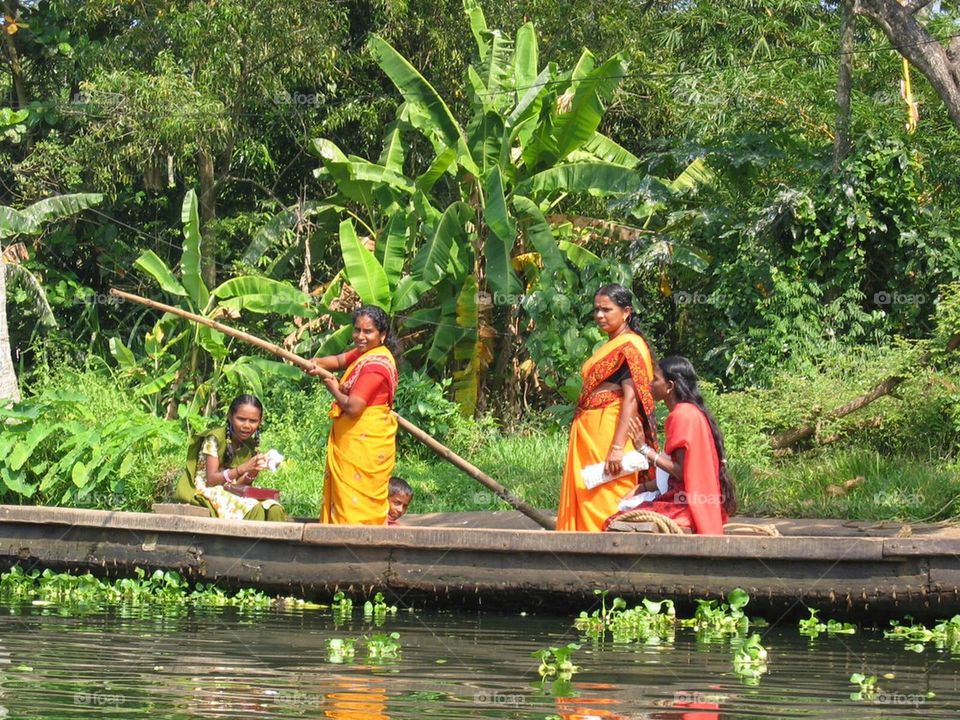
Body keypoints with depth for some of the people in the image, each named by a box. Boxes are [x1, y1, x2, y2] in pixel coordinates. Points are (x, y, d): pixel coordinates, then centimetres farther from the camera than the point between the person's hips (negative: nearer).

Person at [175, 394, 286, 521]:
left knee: (274, 510, -24)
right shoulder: (215, 438, -10)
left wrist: (253, 472, -17)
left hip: (232, 493, 6)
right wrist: (243, 468, -28)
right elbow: (211, 480, -16)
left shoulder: (250, 445, 8)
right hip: (208, 491, -6)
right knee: (254, 509, -35)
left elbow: (240, 484, 5)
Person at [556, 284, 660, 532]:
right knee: (587, 500, 8)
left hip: (610, 433, -10)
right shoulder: (610, 346, 20)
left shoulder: (630, 346, -9)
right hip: (590, 433, 10)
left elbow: (631, 398, -18)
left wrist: (617, 448, -25)